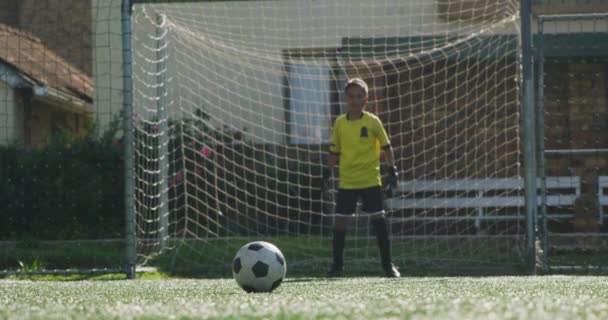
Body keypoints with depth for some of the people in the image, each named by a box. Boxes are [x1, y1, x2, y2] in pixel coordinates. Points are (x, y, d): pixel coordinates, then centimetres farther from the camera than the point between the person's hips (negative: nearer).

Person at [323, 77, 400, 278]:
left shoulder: (372, 122, -3)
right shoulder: (340, 124, 4)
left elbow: (386, 147, 3)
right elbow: (335, 151, 12)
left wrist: (392, 171, -2)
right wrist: (328, 171, 3)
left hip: (371, 180, -2)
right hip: (346, 182, 2)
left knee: (378, 219, -3)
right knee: (340, 221, 0)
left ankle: (387, 264, 6)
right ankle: (337, 265, 10)